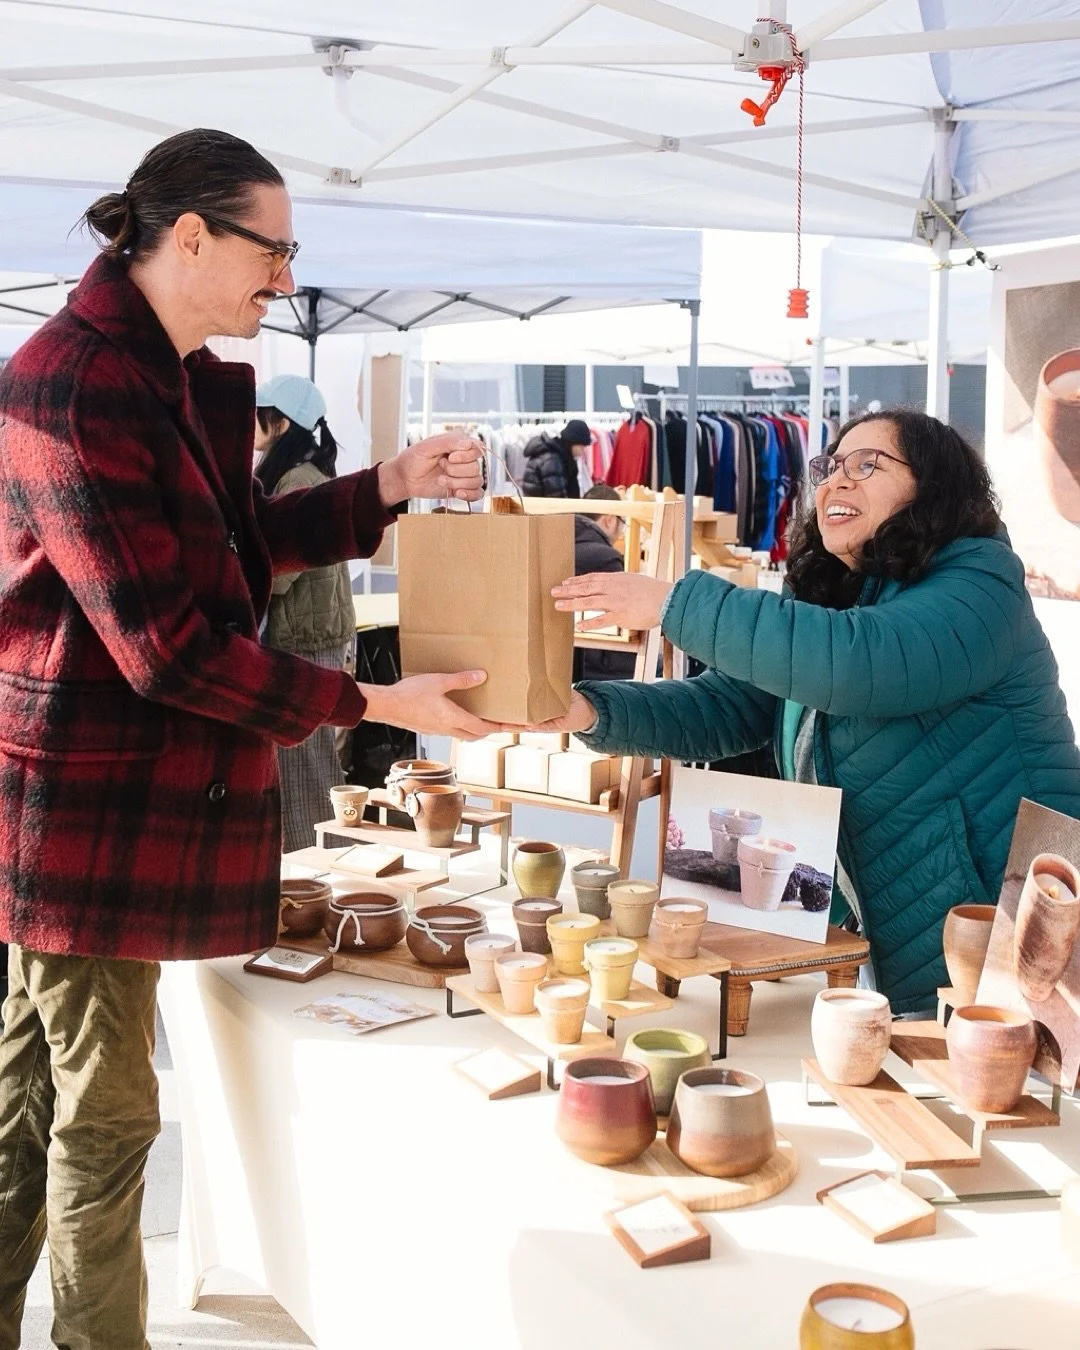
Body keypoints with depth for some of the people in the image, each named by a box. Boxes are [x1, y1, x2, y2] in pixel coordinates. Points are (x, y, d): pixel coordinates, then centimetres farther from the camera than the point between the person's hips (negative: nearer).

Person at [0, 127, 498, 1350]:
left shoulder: (181, 377, 11)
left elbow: (236, 542, 21)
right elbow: (164, 643, -22)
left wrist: (388, 489, 10)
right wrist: (371, 705, -18)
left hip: (121, 792, 10)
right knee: (104, 1114, 3)